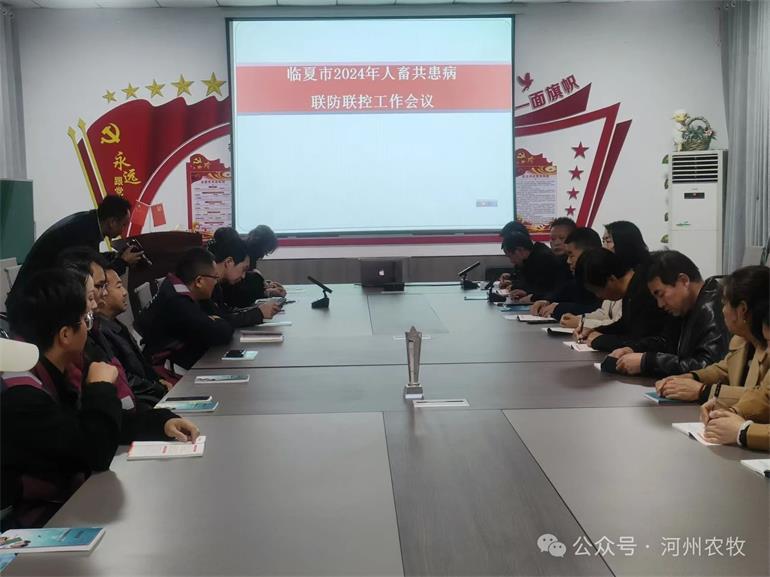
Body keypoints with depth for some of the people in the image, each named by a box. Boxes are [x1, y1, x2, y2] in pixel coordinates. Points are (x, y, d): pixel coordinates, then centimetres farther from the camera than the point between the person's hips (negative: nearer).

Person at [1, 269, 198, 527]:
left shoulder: (50, 375, 3)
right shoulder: (21, 396, -27)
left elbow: (98, 426, 13)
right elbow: (96, 453, -26)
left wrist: (162, 421, 1)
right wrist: (101, 387, -14)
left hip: (67, 496, 9)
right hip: (42, 519, -9)